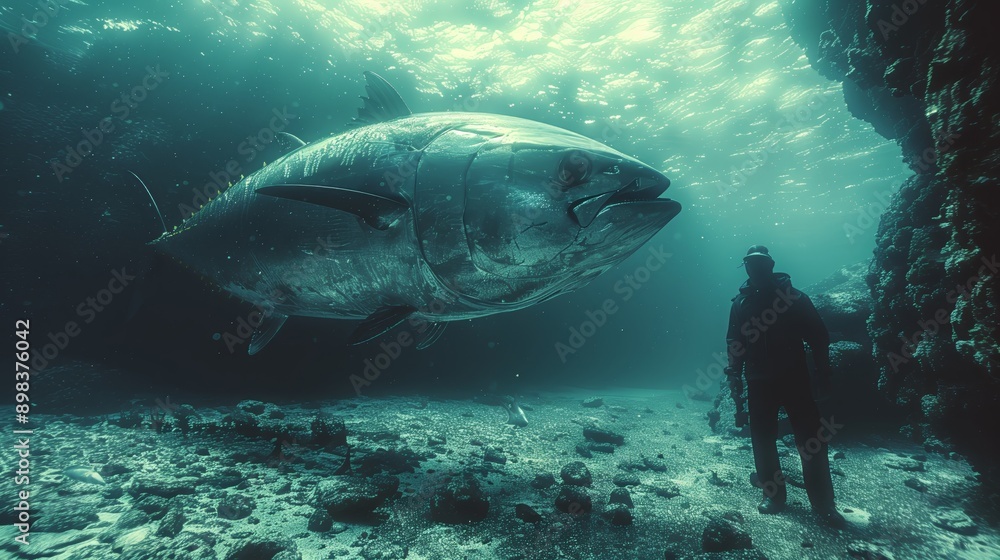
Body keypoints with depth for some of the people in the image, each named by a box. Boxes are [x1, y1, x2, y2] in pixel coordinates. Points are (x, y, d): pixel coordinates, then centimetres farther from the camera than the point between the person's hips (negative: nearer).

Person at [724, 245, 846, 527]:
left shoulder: (793, 297, -2)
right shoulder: (741, 302, 4)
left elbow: (818, 335, 0)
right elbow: (734, 343, 6)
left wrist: (823, 372, -4)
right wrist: (735, 374, -2)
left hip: (794, 377, -2)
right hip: (759, 381, 2)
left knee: (812, 439, -2)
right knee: (762, 439, 5)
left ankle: (823, 502, 8)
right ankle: (773, 493, 18)